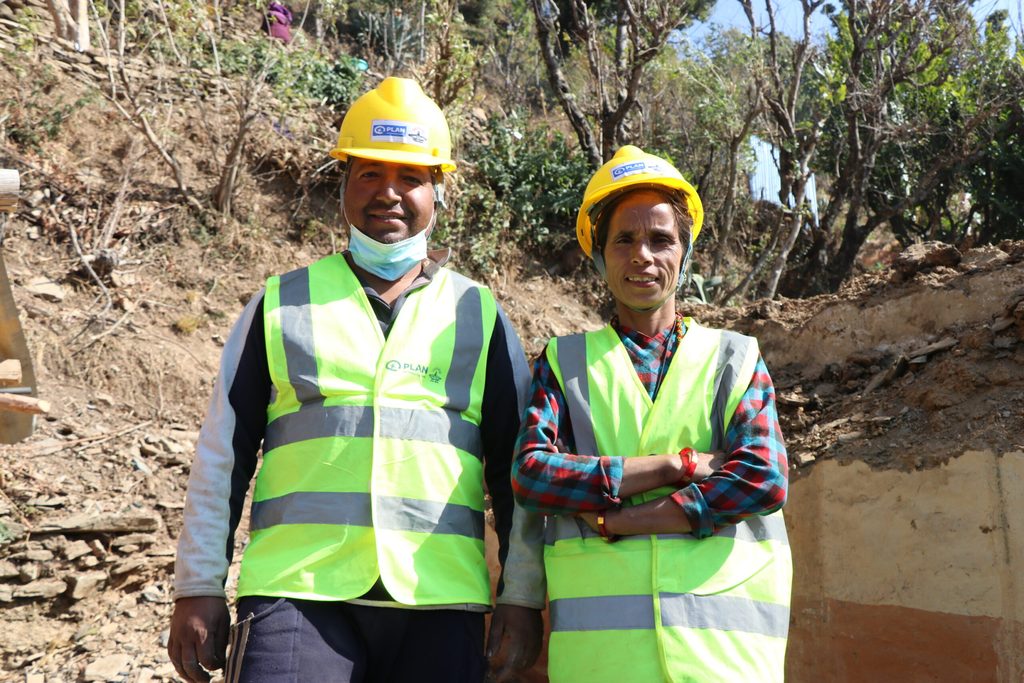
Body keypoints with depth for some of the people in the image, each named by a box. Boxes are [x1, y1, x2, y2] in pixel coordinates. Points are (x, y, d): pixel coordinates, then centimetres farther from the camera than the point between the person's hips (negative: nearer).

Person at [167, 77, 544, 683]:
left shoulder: (481, 314, 10)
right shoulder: (282, 303, 10)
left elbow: (516, 473, 9)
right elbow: (223, 454, 9)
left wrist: (522, 600, 4)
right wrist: (199, 589, 5)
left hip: (439, 598, 1)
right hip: (297, 590, 0)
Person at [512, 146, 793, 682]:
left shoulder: (736, 359, 9)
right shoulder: (564, 361, 9)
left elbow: (764, 481, -6)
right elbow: (530, 474, -6)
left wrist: (612, 521, -10)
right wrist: (677, 466, -11)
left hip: (724, 638, 1)